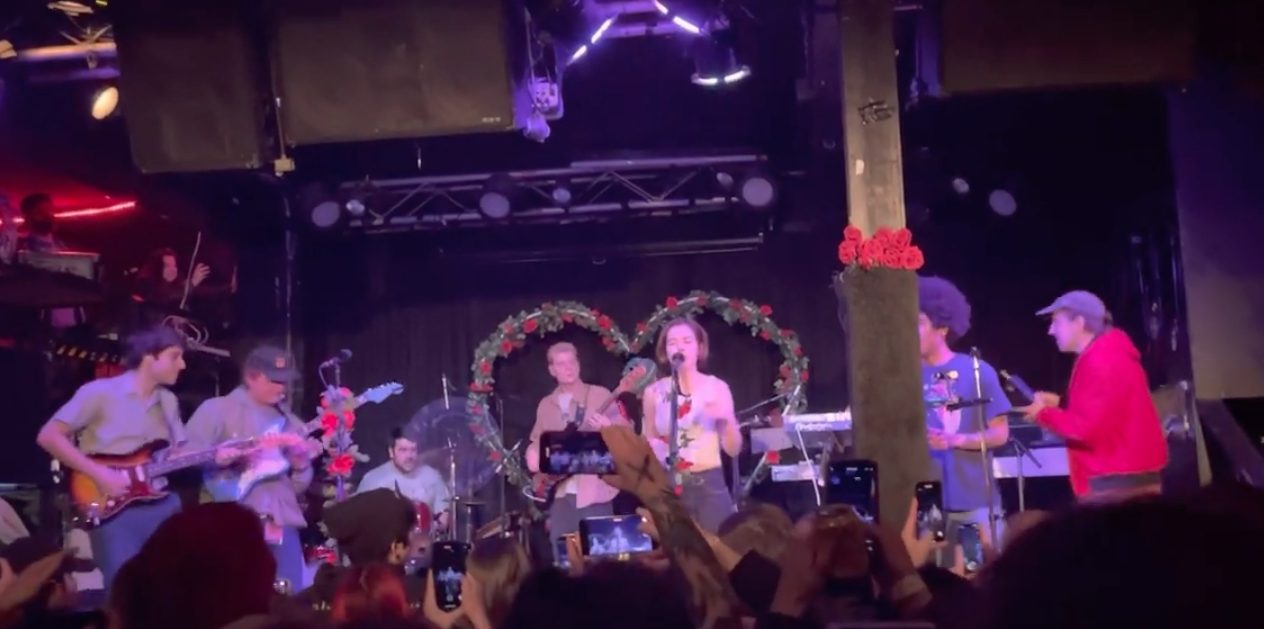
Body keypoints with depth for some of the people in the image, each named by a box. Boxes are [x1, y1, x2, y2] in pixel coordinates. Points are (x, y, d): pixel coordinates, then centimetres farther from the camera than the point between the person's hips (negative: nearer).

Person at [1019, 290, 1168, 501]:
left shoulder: (1101, 362, -17)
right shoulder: (1104, 356, 17)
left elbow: (1088, 427, -22)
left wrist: (1044, 413, -7)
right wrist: (1060, 403, 12)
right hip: (1124, 478, 11)